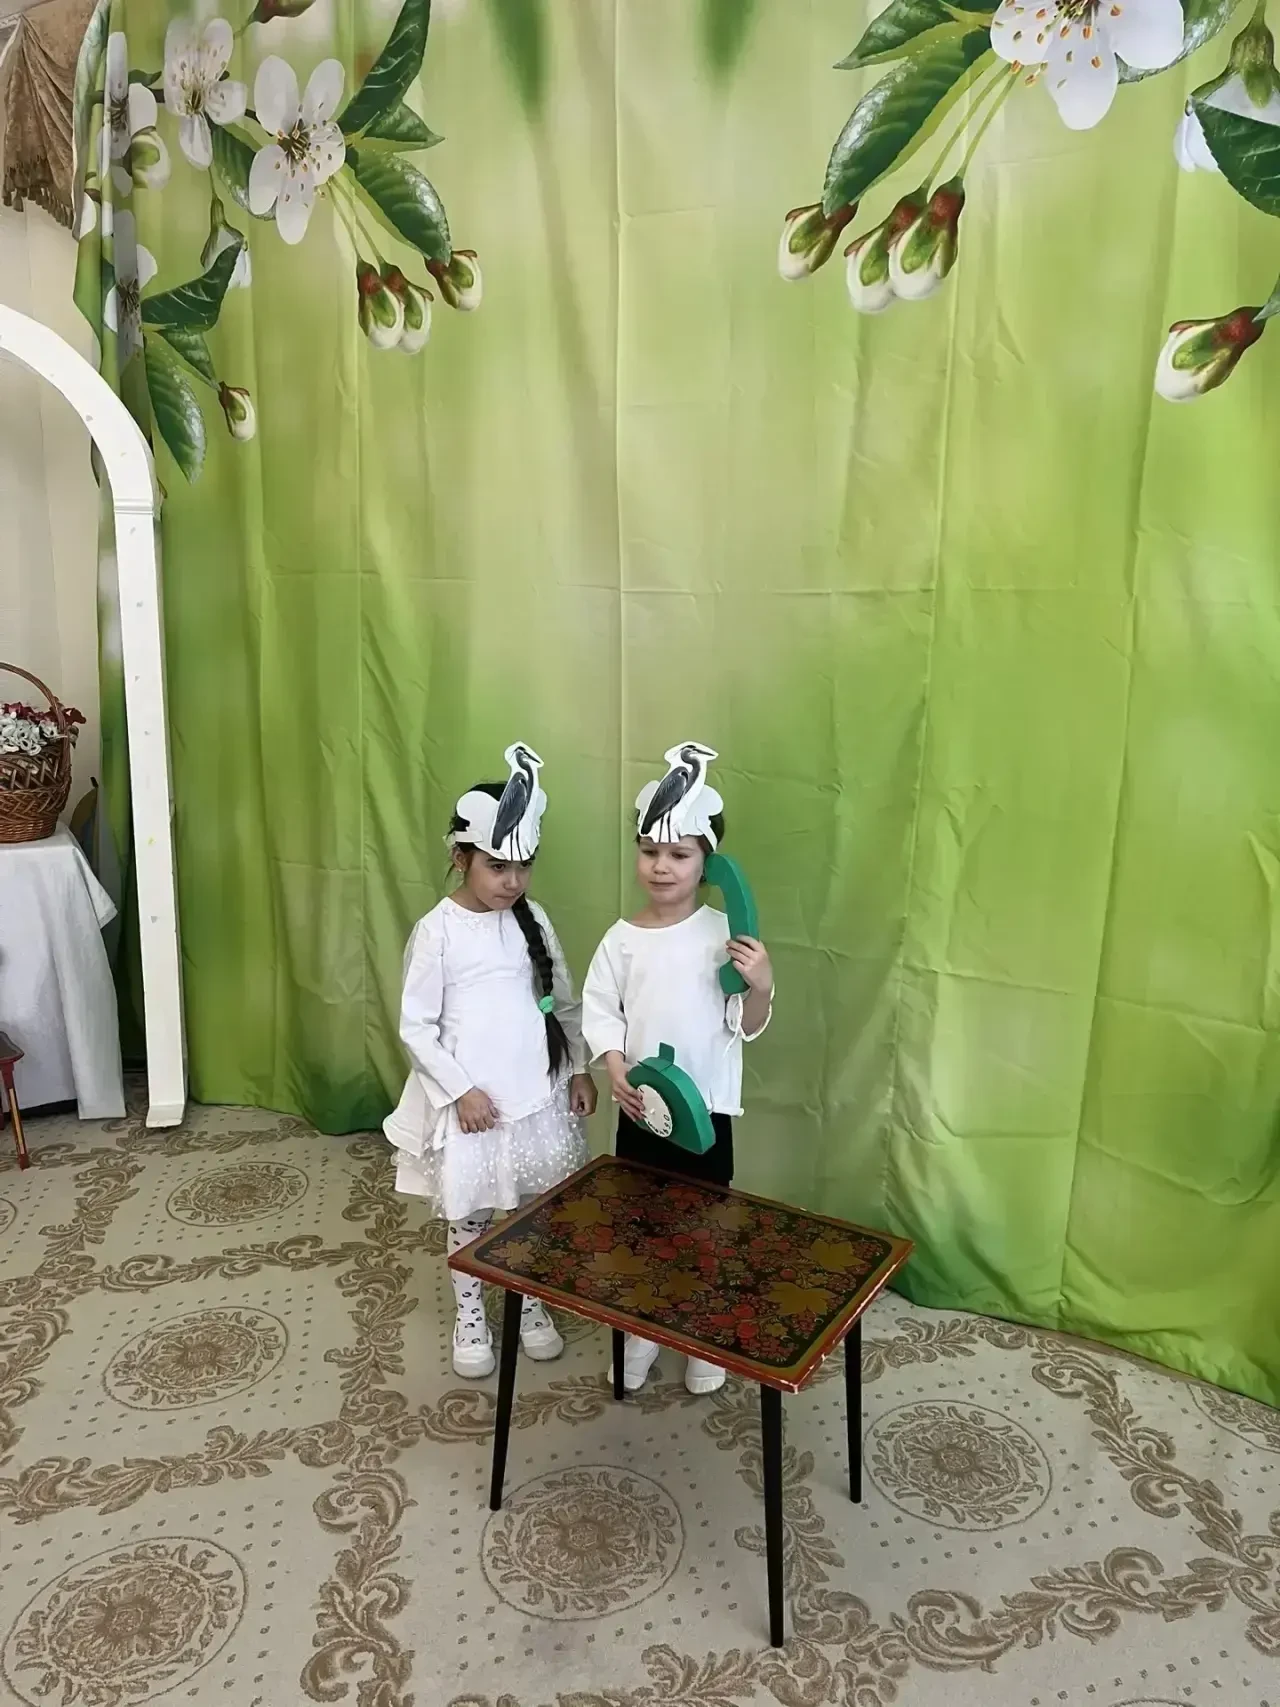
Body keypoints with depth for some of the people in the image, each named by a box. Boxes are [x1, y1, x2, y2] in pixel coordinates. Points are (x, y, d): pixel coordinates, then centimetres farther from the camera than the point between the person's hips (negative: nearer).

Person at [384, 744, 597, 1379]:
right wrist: (460, 1089, -15)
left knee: (538, 1205, 17)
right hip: (470, 1099, -4)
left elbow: (564, 1003, 8)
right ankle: (470, 1319, 33)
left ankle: (531, 1305, 38)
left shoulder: (533, 920, -1)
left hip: (537, 1092, 4)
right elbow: (415, 1026, -11)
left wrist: (578, 1070, 3)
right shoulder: (438, 930, -14)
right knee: (468, 1214, 12)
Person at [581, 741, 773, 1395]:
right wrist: (616, 1070, -17)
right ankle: (641, 1330, 38)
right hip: (640, 1108, 2)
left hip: (706, 1107, -2)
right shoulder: (622, 938, -5)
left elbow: (747, 1027, -9)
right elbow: (598, 1011, -2)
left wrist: (761, 986, -28)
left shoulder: (726, 933, -10)